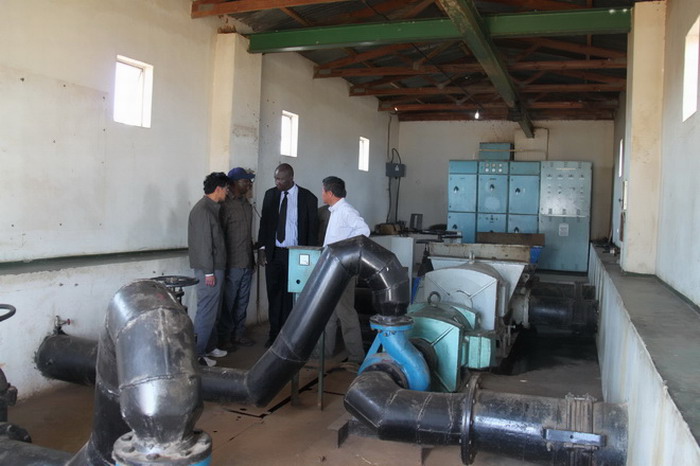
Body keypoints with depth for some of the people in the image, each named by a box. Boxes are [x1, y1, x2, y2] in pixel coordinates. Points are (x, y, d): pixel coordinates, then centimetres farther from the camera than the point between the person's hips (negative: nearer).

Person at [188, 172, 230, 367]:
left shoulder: (210, 208, 13)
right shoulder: (203, 210, -17)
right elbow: (204, 242, -20)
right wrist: (209, 272, -19)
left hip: (215, 267, 10)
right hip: (209, 269, -10)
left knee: (212, 309, 16)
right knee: (206, 311, -5)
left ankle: (209, 346, 26)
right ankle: (197, 353, 2)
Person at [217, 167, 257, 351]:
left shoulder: (247, 204, 13)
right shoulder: (225, 205, -13)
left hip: (247, 263, 8)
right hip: (232, 265, -8)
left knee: (242, 301, 15)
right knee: (227, 302, 3)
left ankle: (239, 334, 26)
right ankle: (224, 338, 14)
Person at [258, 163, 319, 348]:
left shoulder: (308, 198, -5)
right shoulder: (270, 194, 6)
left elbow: (313, 228, -2)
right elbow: (264, 222, 10)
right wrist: (263, 248, 4)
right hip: (273, 253, 3)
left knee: (290, 296, 2)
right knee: (274, 295, 8)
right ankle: (274, 334, 19)